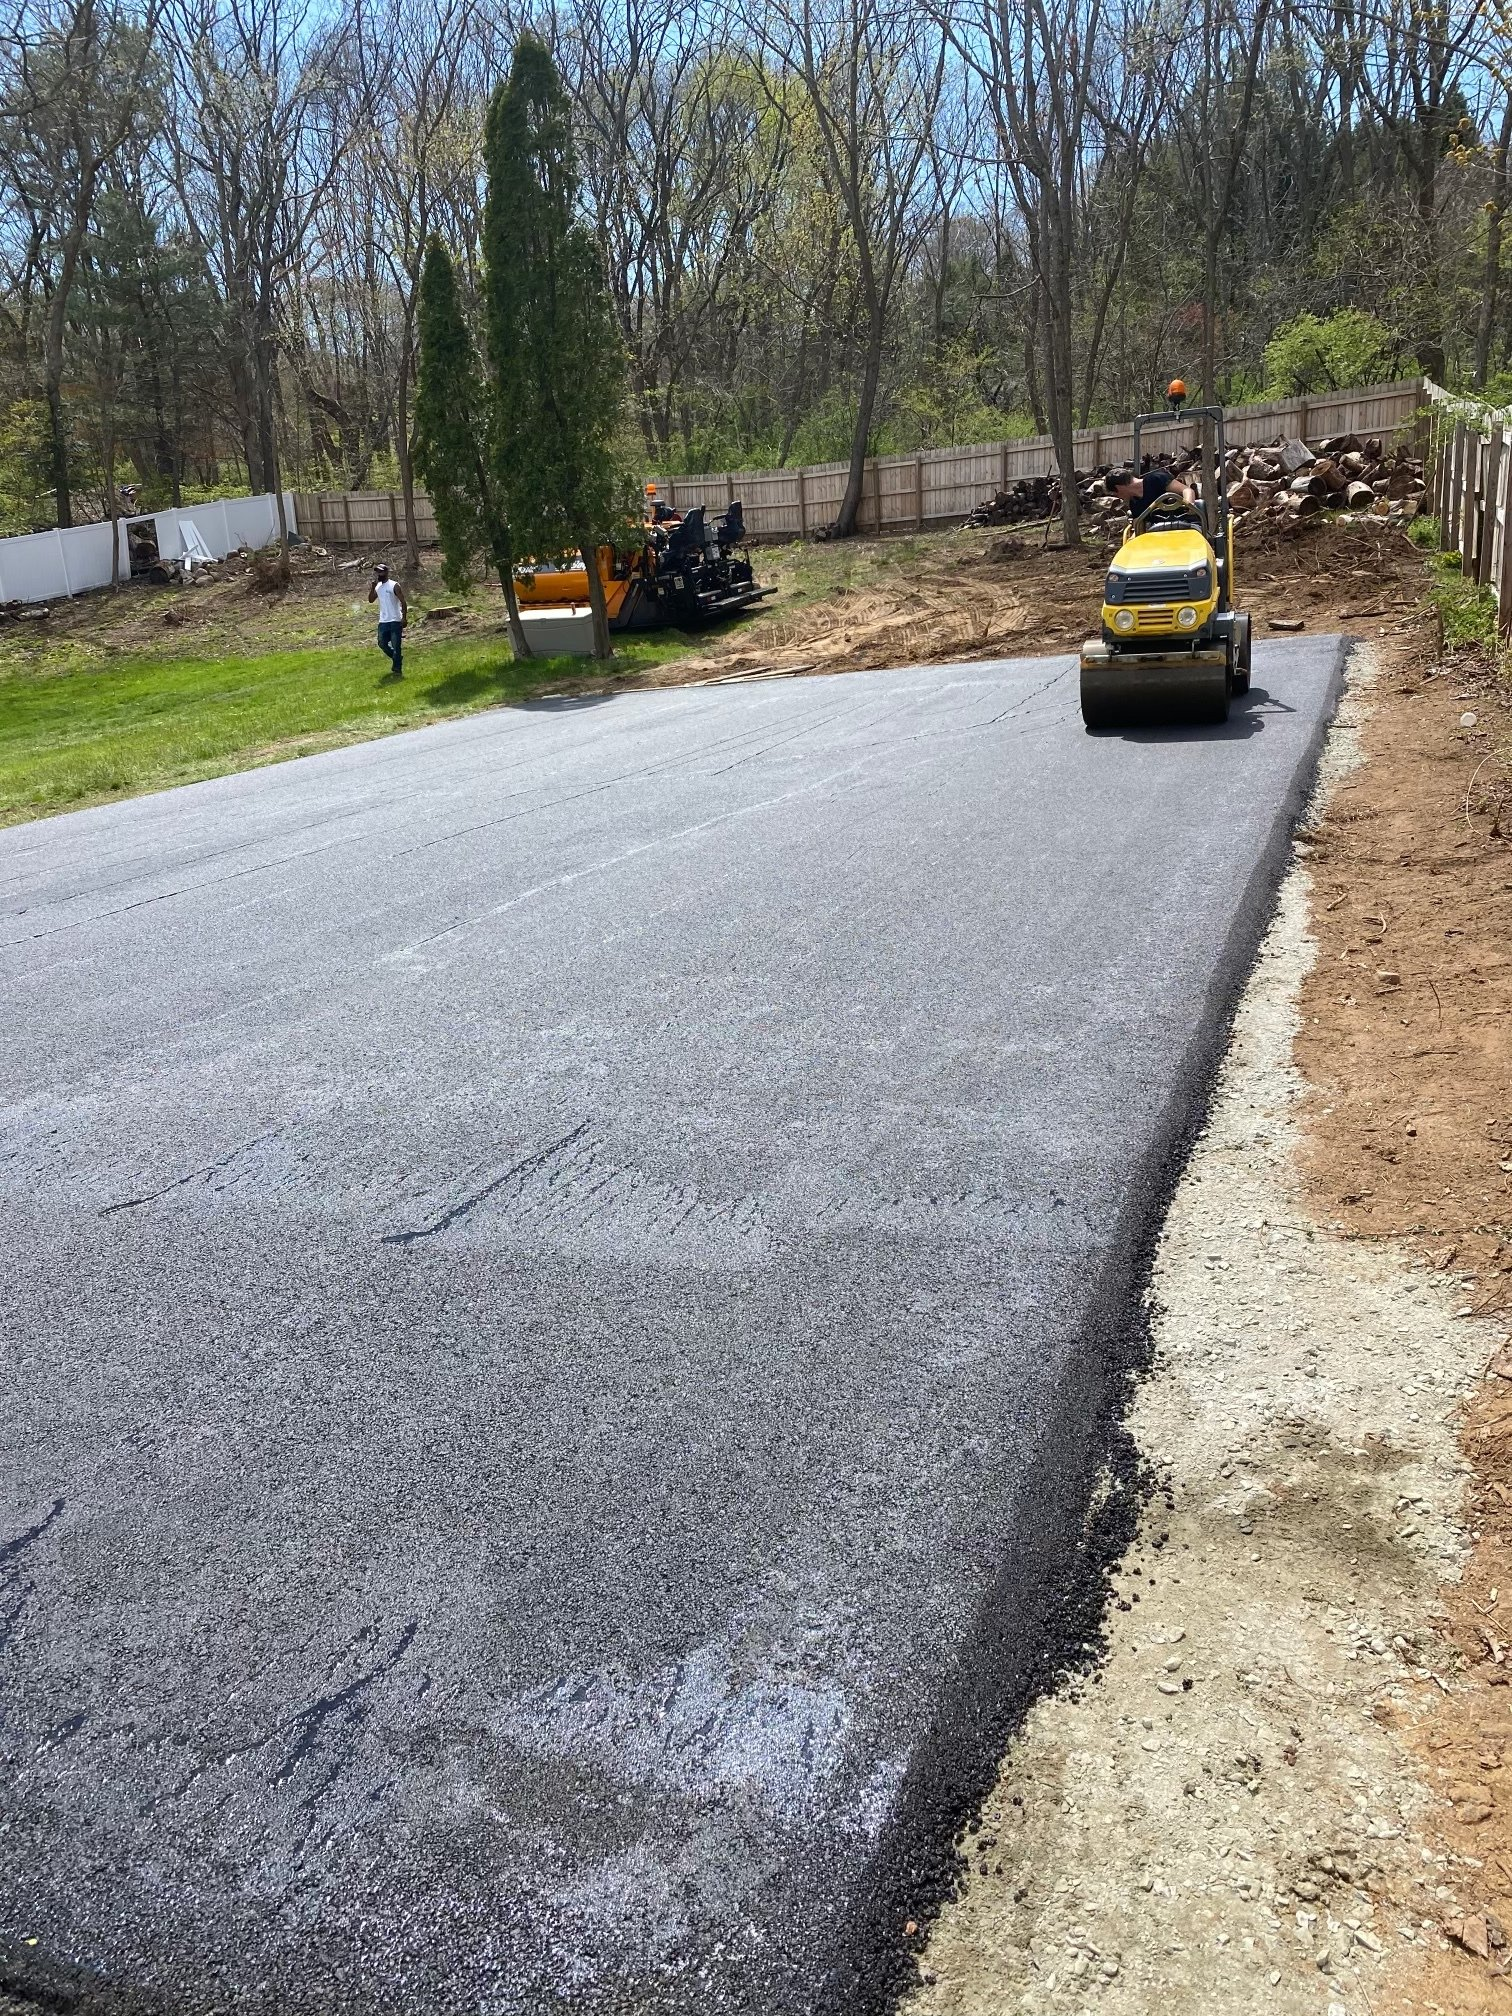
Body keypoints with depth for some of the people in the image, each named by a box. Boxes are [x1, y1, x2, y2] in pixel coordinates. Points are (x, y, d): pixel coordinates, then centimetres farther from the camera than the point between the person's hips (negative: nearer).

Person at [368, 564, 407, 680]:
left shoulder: (394, 586, -7)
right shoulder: (377, 587, 11)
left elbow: (403, 602, -9)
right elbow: (370, 600, 2)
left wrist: (404, 617, -17)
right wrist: (373, 585, -7)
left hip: (395, 621, -7)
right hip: (383, 621, 7)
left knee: (396, 646, -4)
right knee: (382, 644, 9)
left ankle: (397, 670, 2)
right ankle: (397, 659, 30)